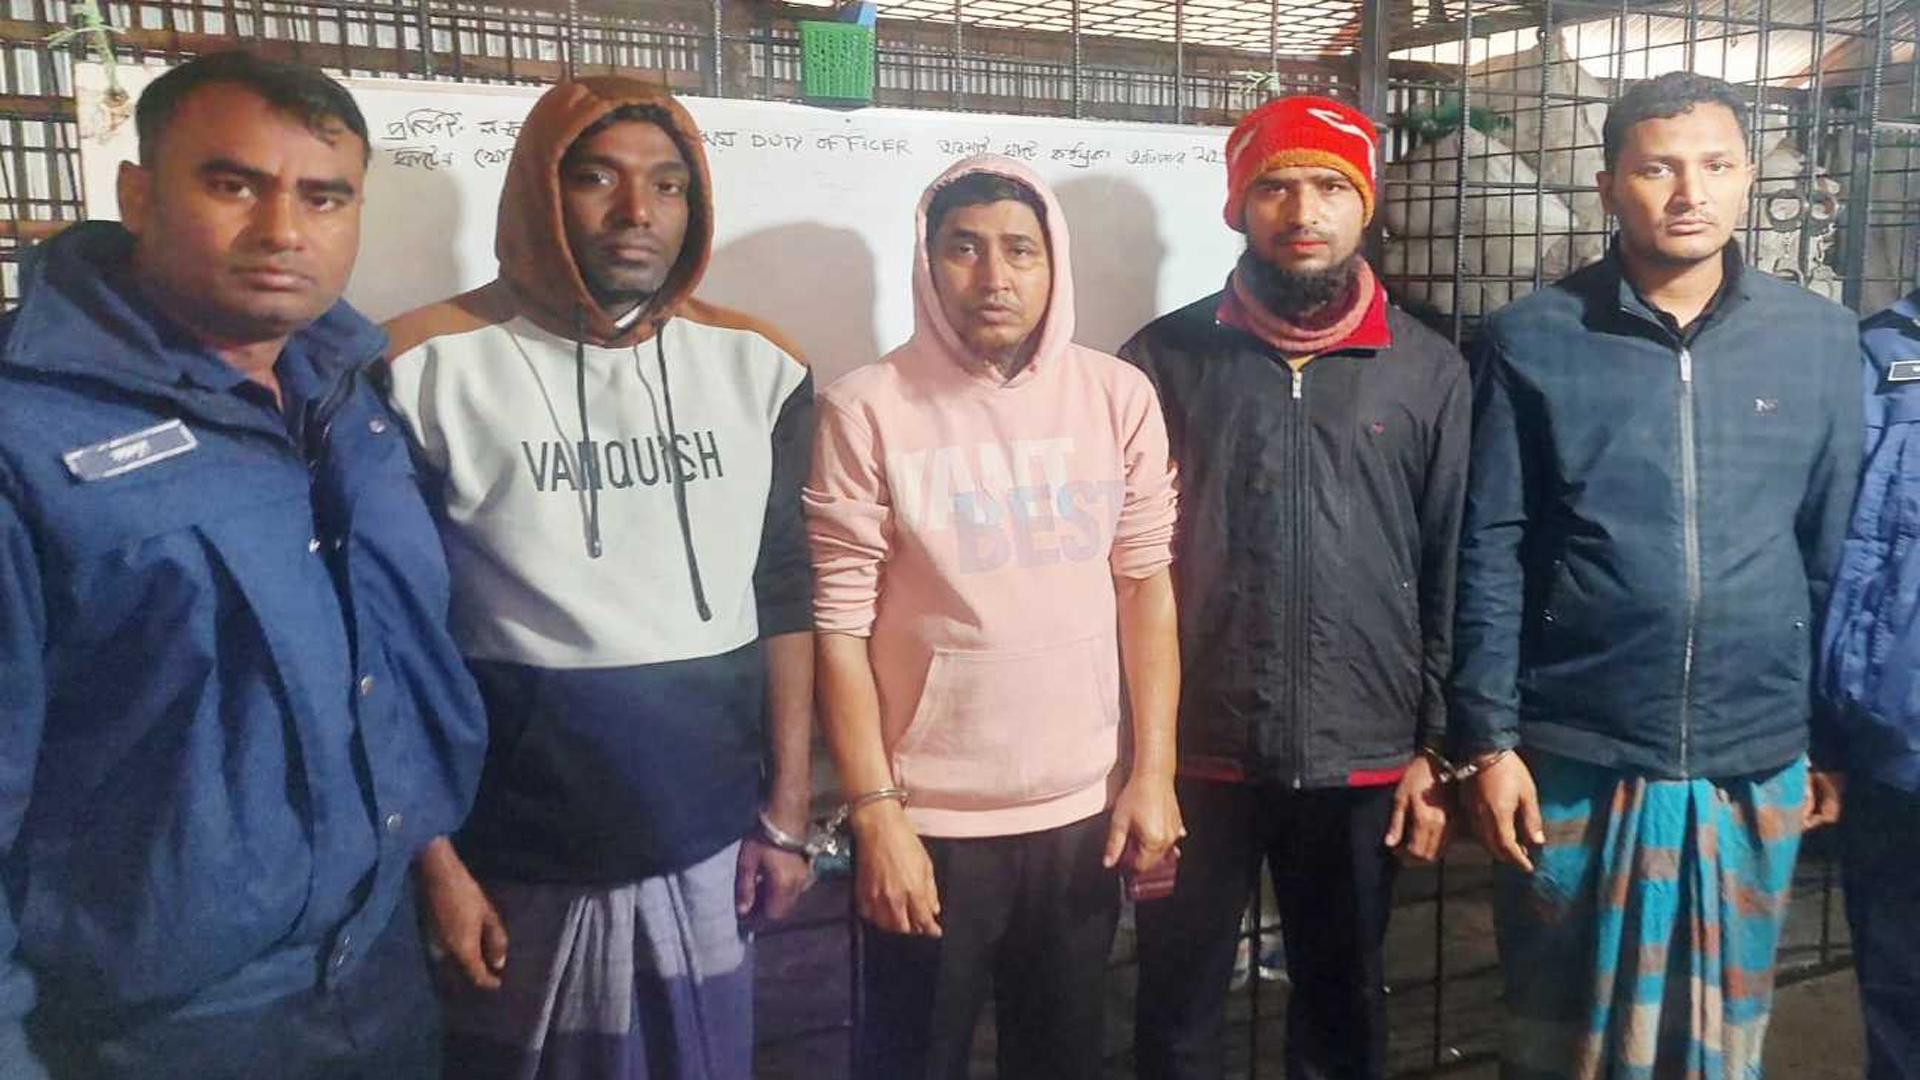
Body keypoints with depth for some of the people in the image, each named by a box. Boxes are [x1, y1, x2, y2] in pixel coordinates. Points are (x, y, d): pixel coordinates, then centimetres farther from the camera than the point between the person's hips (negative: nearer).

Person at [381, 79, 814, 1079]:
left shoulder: (757, 367, 2)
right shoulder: (428, 372, -9)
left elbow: (784, 601, 6)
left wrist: (785, 814, 5)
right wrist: (434, 861, -8)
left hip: (708, 845, 3)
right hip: (519, 861, -3)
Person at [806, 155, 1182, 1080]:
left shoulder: (1118, 396, -1)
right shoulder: (866, 411, -10)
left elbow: (1145, 585, 4)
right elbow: (840, 628, -9)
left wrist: (1154, 772, 1)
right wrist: (875, 813, -11)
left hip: (1083, 813, 3)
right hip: (928, 822, -3)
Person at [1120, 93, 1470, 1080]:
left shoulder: (1430, 372, 2)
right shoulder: (1164, 359, -1)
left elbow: (1450, 574, 4)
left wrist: (1434, 750, 2)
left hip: (1362, 760, 1)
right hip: (1195, 754, -1)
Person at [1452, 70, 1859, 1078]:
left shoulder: (1821, 338, 2)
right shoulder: (1529, 340, -5)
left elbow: (1838, 548, 6)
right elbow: (1489, 555, -5)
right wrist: (1486, 740, -8)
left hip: (1759, 764, 2)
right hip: (1573, 760, -2)